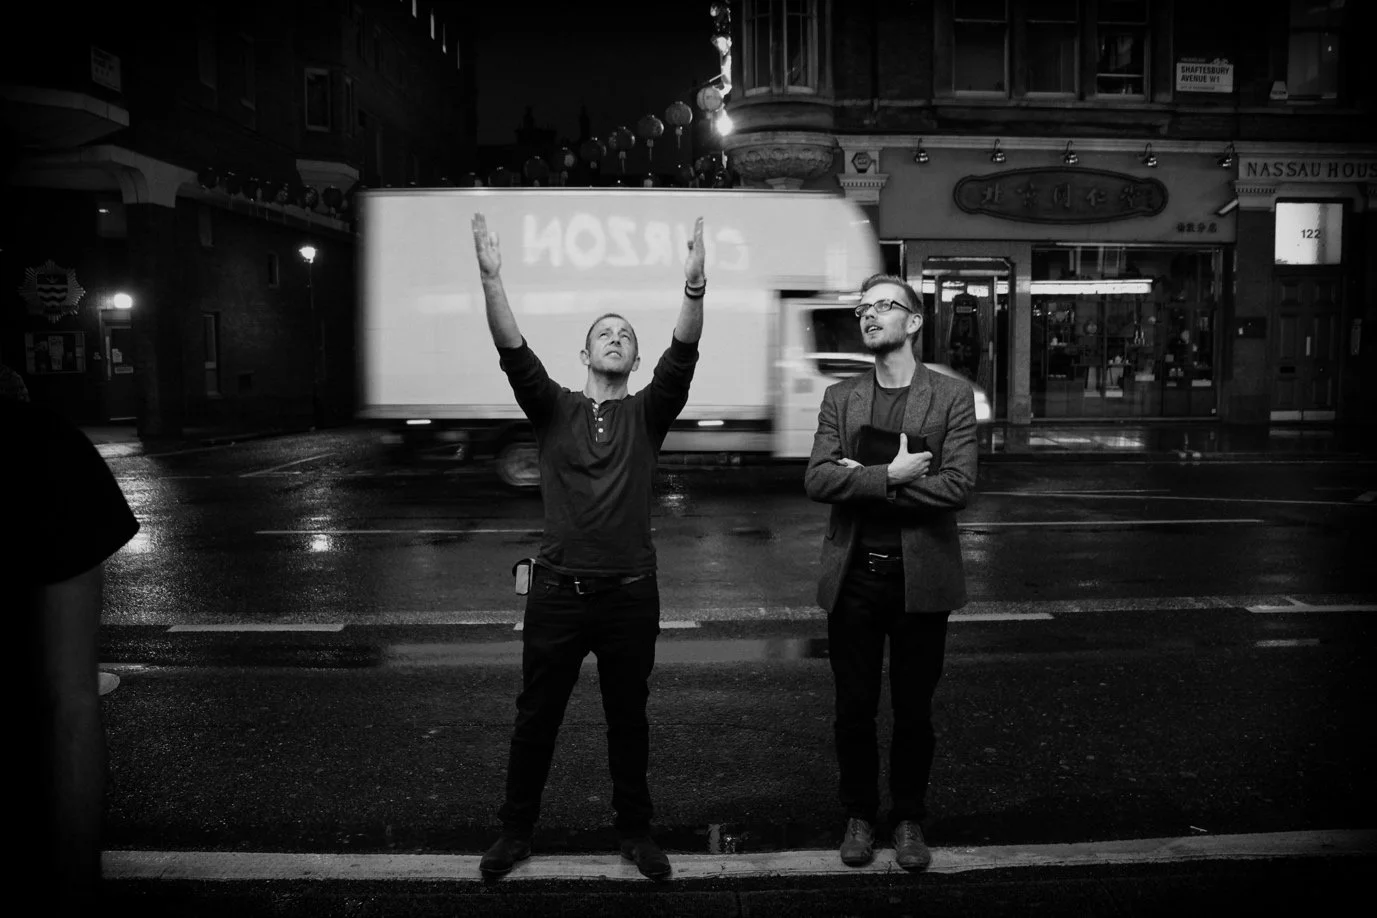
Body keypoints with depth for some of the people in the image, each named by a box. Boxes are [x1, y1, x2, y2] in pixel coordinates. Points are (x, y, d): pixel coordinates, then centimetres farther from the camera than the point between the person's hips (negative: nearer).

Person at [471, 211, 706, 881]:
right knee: (536, 718, 11)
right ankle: (516, 831, 28)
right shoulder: (553, 408, 5)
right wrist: (491, 278, -25)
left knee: (628, 720, 13)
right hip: (557, 591, 0)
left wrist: (693, 288, -28)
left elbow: (682, 358, -12)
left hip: (630, 594, 0)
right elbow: (514, 353, -11)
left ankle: (635, 830, 29)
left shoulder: (647, 414, 4)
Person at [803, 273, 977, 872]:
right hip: (852, 576, 2)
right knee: (854, 710, 10)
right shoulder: (840, 397, 6)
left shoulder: (952, 396, -1)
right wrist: (889, 476, -19)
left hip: (920, 577, -2)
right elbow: (816, 480, -6)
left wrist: (862, 478, -14)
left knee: (913, 711, 10)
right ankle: (859, 815, 29)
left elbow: (957, 486, -13)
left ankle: (909, 819, 29)